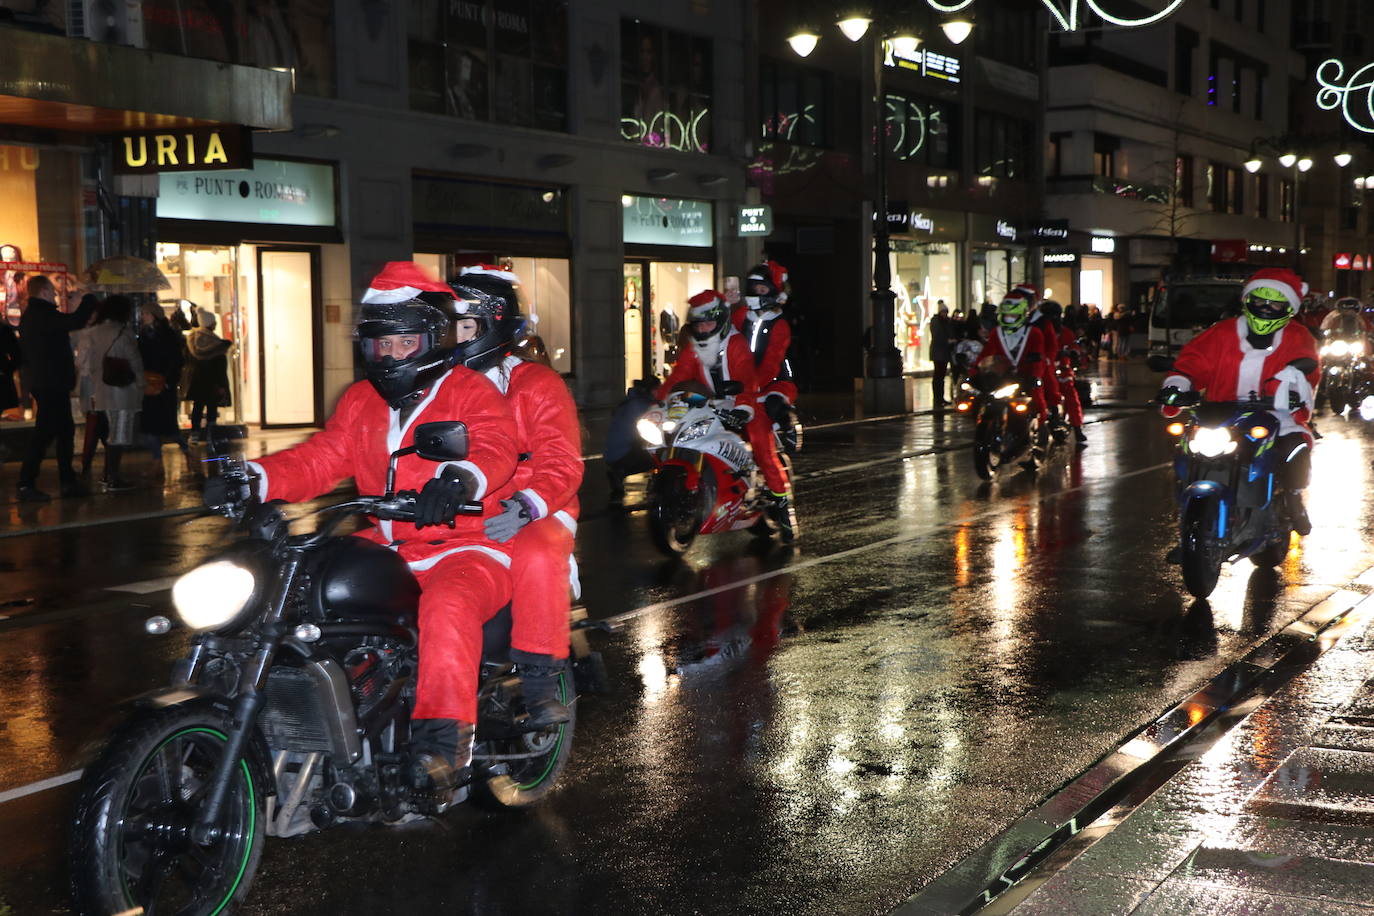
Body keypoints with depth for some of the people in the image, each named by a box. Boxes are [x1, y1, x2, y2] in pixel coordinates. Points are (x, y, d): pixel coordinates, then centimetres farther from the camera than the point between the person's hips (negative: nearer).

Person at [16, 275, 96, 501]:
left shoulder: (32, 315, 15)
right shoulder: (42, 315, -17)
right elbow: (76, 321, -24)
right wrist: (89, 299, -11)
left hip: (43, 383, 11)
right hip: (51, 383, -11)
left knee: (65, 430, 15)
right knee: (44, 432, -8)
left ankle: (68, 482, 20)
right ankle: (26, 484, -7)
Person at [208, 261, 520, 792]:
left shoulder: (471, 392, -4)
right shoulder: (361, 401, 17)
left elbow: (496, 448, -23)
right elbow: (321, 459, 7)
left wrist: (461, 477, -47)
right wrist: (255, 478, -12)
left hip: (466, 547, -7)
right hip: (388, 547, 7)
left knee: (448, 607, -37)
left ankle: (445, 736, -37)